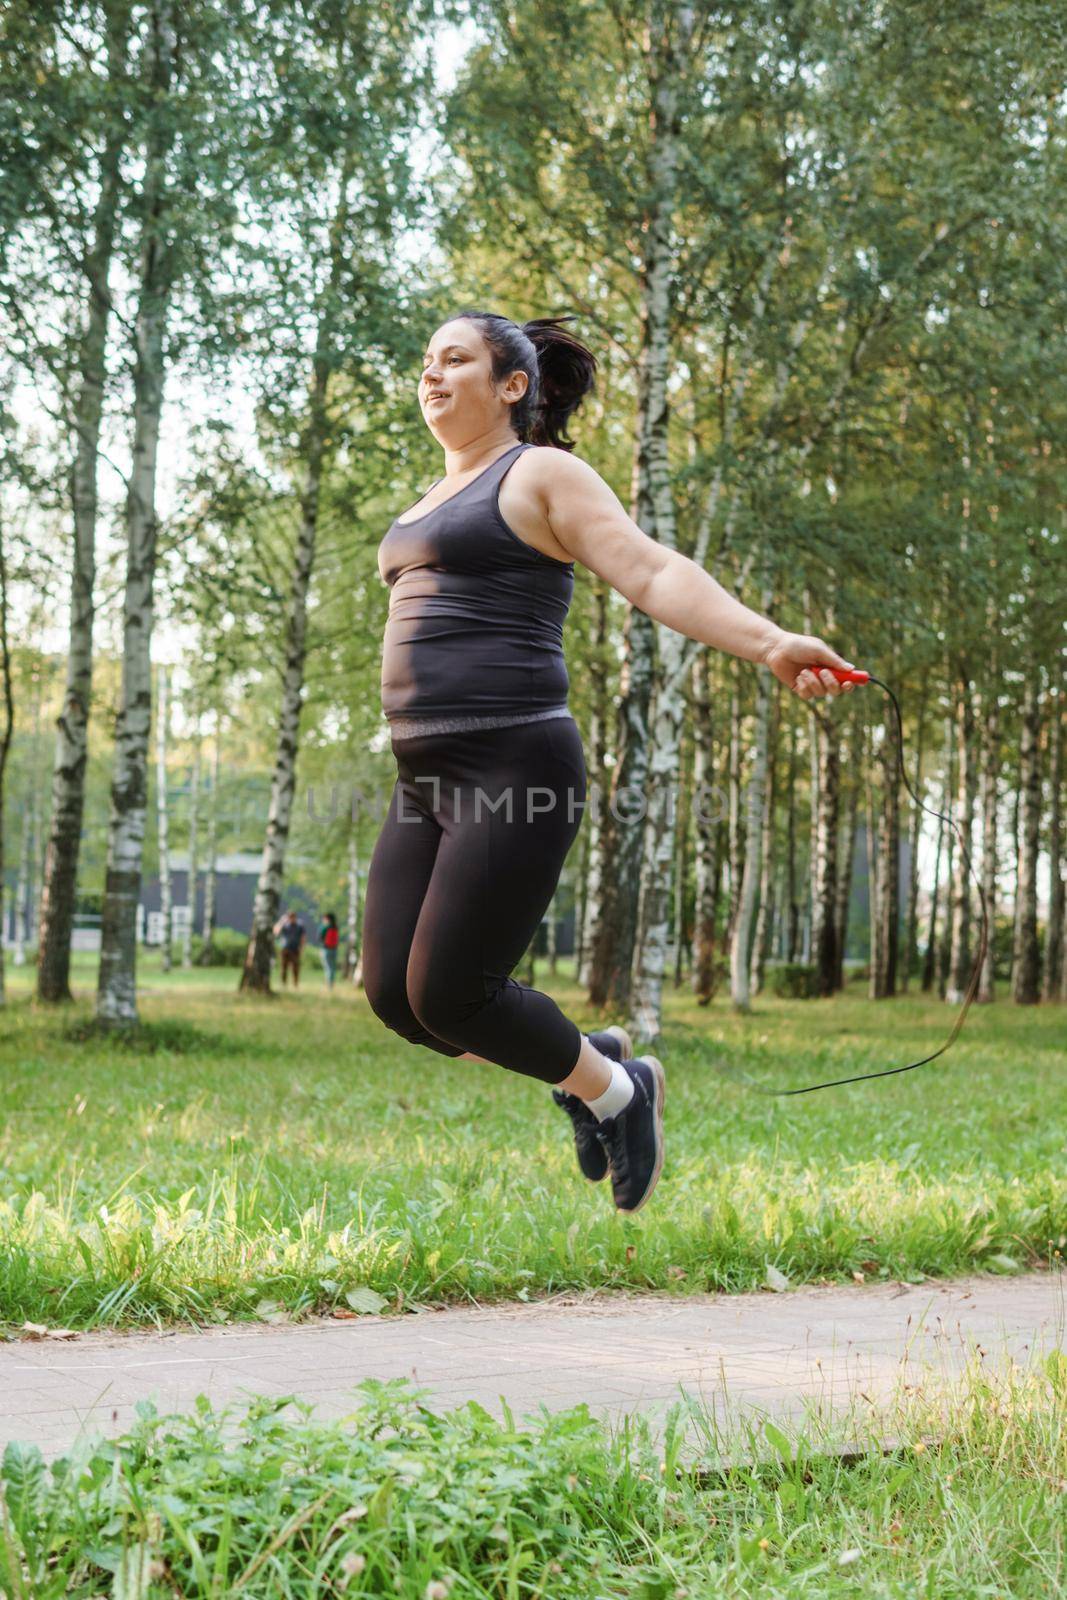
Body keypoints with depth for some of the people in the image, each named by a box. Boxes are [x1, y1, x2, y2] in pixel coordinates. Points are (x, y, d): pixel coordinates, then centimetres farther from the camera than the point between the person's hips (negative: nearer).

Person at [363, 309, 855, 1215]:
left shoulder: (542, 475, -3)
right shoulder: (437, 502, 22)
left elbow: (653, 572, -16)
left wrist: (769, 644, -31)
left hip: (514, 772, -8)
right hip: (428, 781, 8)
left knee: (449, 996, -10)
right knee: (397, 997, 2)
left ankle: (613, 1089, 16)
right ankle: (589, 1063, 24)